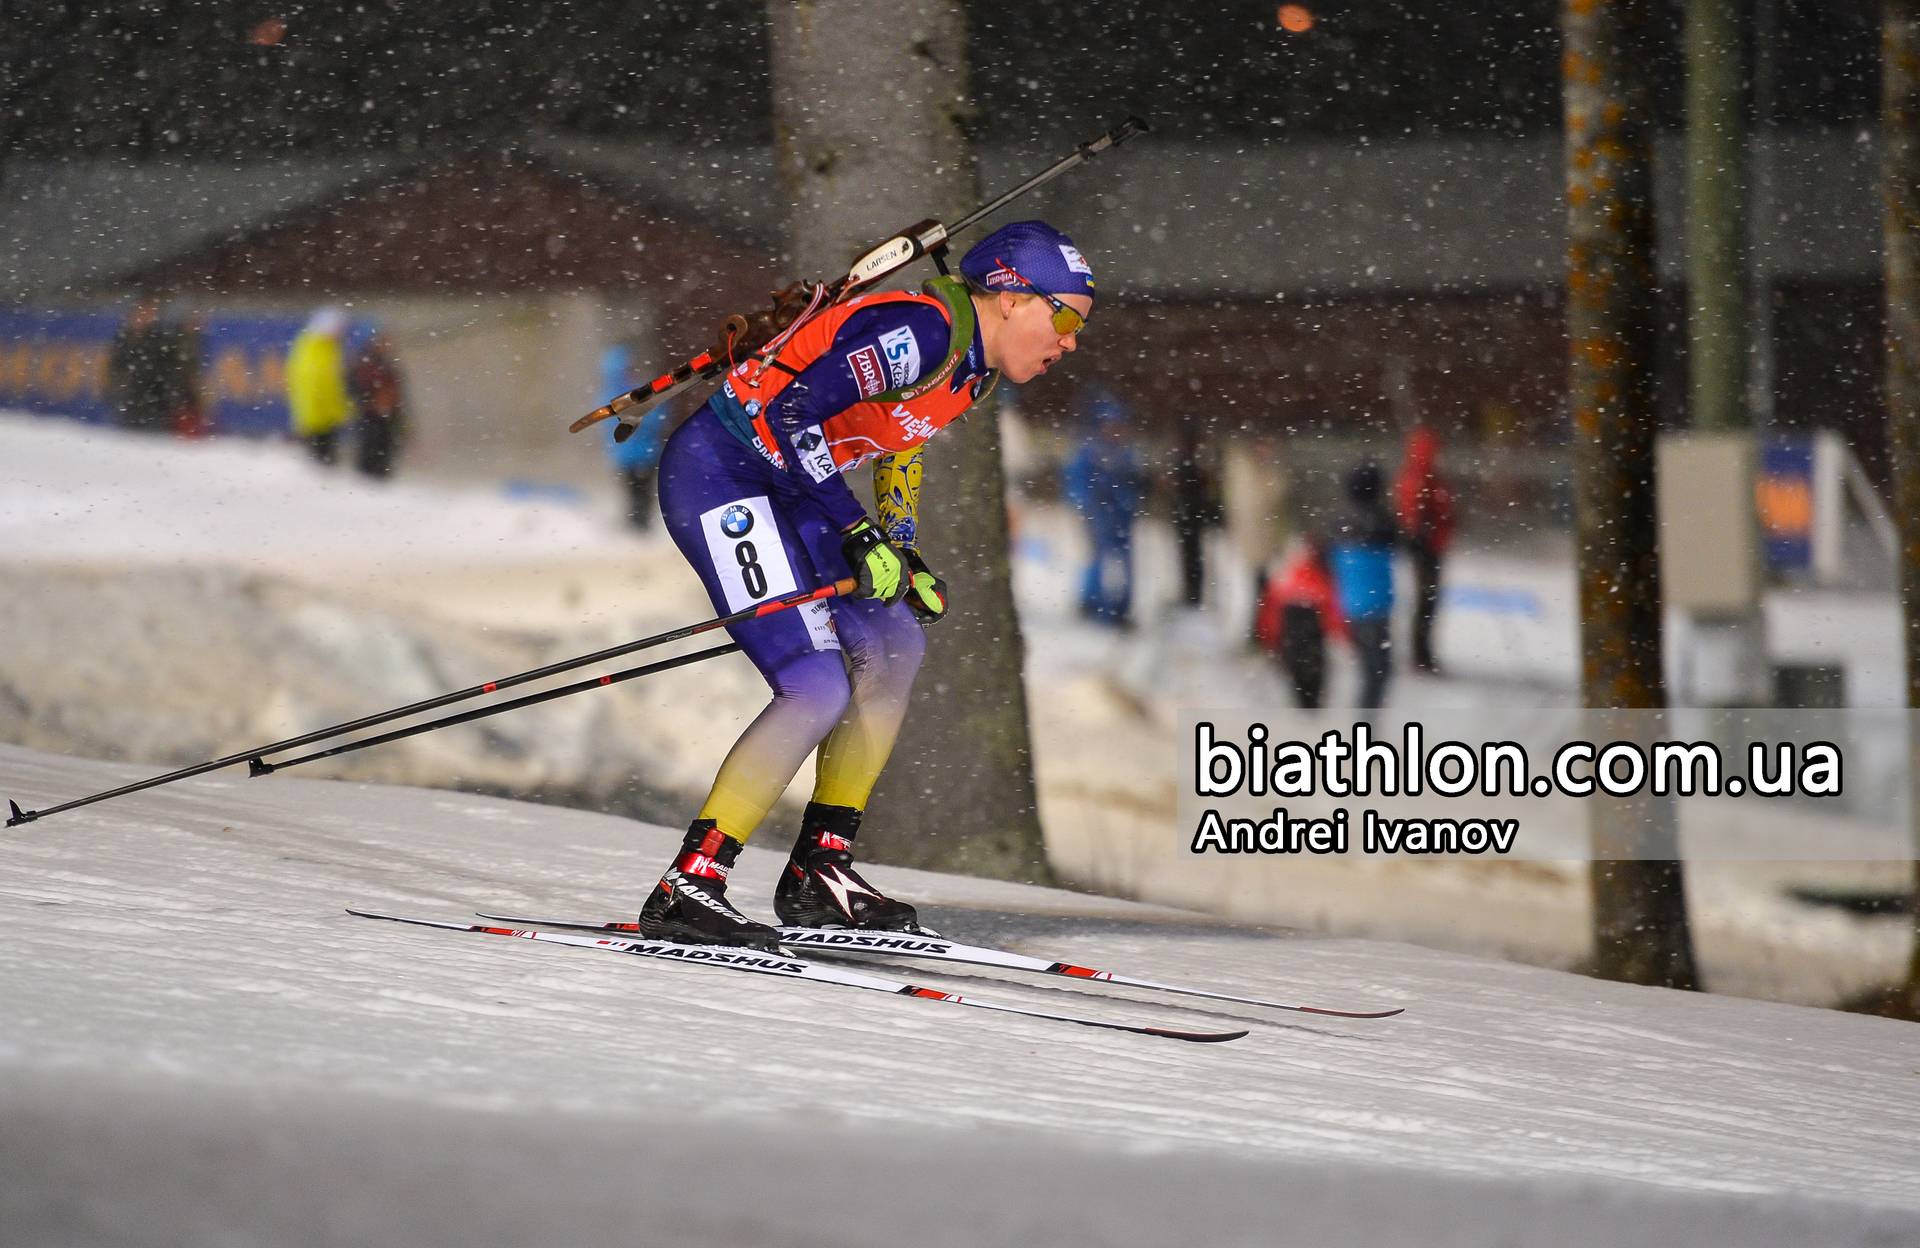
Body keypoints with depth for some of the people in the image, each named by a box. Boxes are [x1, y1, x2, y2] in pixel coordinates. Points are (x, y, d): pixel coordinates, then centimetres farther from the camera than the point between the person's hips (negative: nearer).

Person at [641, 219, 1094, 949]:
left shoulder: (976, 367, 10)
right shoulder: (922, 333, -21)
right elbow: (791, 413, -26)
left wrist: (902, 556, 16)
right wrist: (858, 535, -25)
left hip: (774, 488, 10)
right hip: (715, 473, -10)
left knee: (893, 647, 9)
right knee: (820, 689, -18)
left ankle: (818, 873, 14)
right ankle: (687, 888, -17)